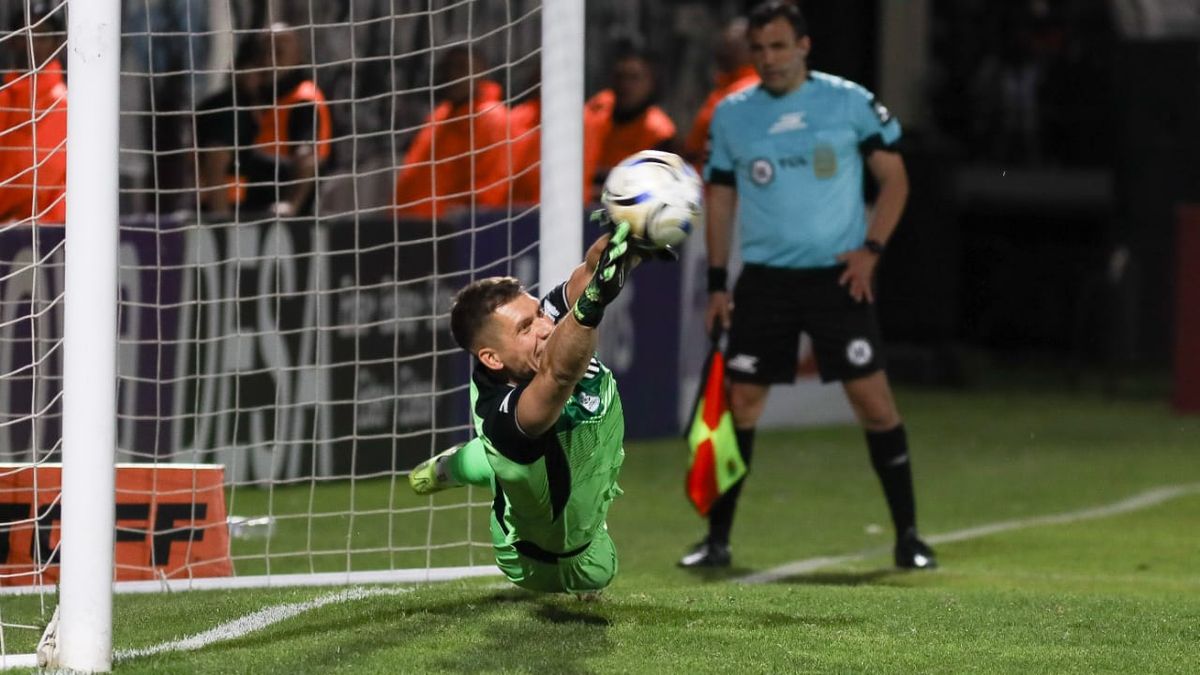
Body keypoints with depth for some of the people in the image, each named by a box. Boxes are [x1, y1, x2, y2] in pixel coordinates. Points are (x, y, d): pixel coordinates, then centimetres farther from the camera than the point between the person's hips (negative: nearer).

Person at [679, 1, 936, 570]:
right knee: (739, 401, -2)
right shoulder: (731, 115, 7)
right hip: (764, 278, 2)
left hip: (838, 276, -2)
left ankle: (907, 535, 2)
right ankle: (717, 539, 7)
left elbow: (894, 178, 4)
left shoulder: (849, 103, 0)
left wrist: (871, 249, -8)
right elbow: (720, 198, 13)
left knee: (874, 400, -7)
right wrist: (716, 284, 7)